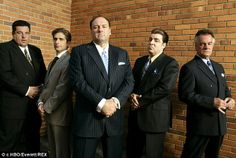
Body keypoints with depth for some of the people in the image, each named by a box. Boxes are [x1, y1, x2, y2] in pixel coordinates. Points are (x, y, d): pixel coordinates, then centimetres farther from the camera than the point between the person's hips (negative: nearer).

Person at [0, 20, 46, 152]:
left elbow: (43, 73, 16)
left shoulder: (36, 50, 16)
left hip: (34, 104, 6)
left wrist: (40, 88, -3)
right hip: (13, 105, -5)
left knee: (32, 142, 13)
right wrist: (26, 90, -15)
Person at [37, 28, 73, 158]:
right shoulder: (53, 61, 15)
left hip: (59, 113, -8)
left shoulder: (69, 61, -14)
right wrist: (41, 102, 1)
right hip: (49, 112, 9)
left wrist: (47, 107, -13)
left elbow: (63, 88, -20)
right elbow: (47, 85, 15)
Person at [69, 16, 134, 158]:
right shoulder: (79, 52, 0)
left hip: (115, 119, 3)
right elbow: (78, 81, -10)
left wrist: (115, 101, -12)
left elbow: (129, 81, 4)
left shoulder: (122, 54, 11)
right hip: (87, 118, -3)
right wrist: (101, 103, -16)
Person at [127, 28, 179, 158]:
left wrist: (140, 101, -15)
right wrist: (132, 95, -9)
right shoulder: (140, 61, 13)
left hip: (155, 116, -6)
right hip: (136, 115, 6)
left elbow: (165, 88, -19)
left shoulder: (170, 63, -8)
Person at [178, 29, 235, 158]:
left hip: (219, 123, 7)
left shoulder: (218, 67, 12)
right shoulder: (189, 68, -12)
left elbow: (225, 89, 18)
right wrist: (212, 102, -24)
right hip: (200, 124, -7)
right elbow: (185, 95, -19)